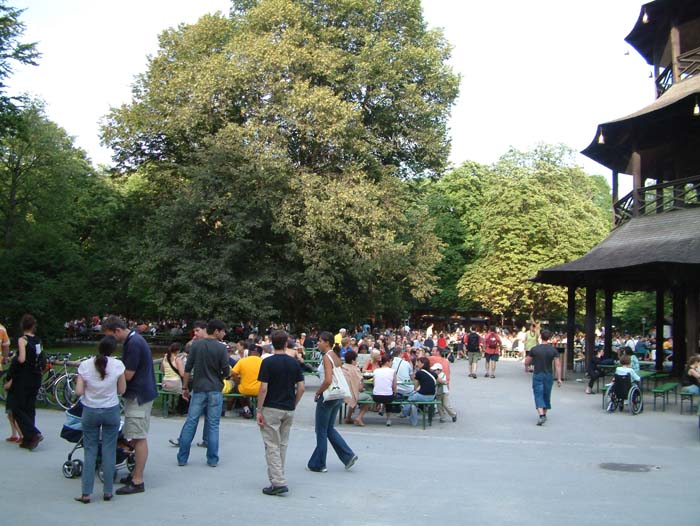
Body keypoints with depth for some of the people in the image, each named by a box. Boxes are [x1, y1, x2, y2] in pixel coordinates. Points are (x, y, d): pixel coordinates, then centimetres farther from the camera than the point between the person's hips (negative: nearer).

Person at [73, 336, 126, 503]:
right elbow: (121, 390, -3)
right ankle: (108, 491, 12)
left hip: (90, 411, 1)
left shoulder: (85, 365, -8)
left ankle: (86, 493, 8)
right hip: (111, 411, -1)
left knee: (90, 450, 8)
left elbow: (78, 391, -8)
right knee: (109, 450, 7)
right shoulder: (117, 365, -10)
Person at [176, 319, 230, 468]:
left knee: (190, 423, 6)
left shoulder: (196, 345, 1)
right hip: (215, 390, -2)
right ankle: (212, 459, 9)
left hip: (198, 389, 2)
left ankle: (182, 458, 10)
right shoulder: (221, 348, -8)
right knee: (213, 425, 5)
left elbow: (188, 368, 1)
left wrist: (185, 387, 9)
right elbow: (226, 372, -8)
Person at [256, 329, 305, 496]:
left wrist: (259, 410, -8)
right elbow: (301, 388, 1)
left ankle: (278, 482, -9)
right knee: (282, 445, 15)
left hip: (271, 409, -5)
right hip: (289, 410, 5)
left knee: (272, 446, -2)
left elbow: (263, 388, -15)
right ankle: (277, 478, 22)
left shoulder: (268, 362, -11)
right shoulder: (295, 363, 3)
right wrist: (293, 405, 13)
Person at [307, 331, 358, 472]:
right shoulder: (336, 357, 10)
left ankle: (318, 464, 14)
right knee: (330, 429, 18)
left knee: (321, 431, 4)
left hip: (327, 396, -9)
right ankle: (348, 455, 11)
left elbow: (328, 380, -26)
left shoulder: (326, 357, -16)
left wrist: (317, 393, -12)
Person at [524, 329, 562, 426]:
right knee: (547, 395, 17)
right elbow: (557, 365, -8)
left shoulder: (534, 349, -6)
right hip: (548, 376, 2)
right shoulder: (553, 350, -4)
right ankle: (544, 414, 29)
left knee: (538, 396, -4)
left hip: (537, 375, -2)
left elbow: (526, 363, -1)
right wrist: (559, 379, -4)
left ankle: (541, 415, -22)